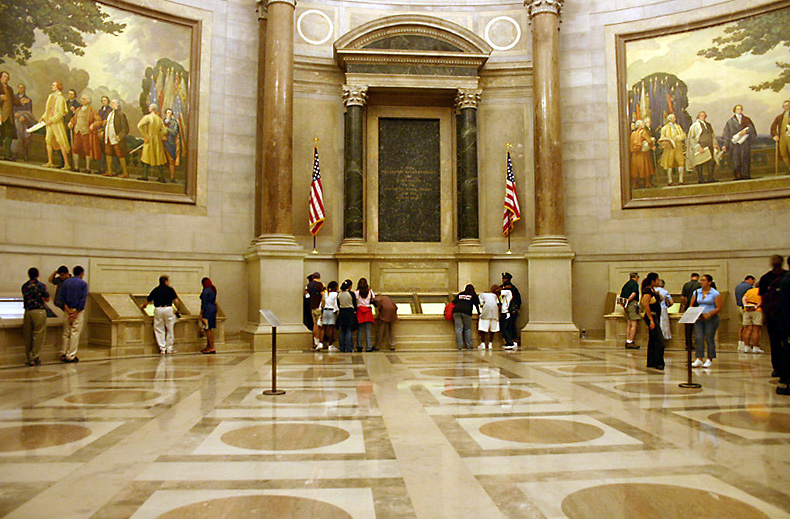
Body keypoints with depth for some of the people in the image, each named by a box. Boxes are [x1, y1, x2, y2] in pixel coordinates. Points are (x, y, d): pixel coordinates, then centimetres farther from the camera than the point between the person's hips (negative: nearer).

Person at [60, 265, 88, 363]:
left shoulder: (66, 282, 7)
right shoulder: (83, 284, -5)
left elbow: (62, 296, 1)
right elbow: (83, 299, -12)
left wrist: (67, 309, -4)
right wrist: (77, 312, -10)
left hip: (68, 310, 4)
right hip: (78, 310, -4)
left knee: (66, 332, 13)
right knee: (75, 333, -1)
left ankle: (64, 354, 16)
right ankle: (71, 356, 1)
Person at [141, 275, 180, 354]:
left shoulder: (155, 290, 13)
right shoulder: (170, 289, 7)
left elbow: (147, 301, 18)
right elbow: (176, 301, 0)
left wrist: (143, 306, 39)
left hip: (158, 310, 2)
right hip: (168, 309, -2)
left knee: (159, 330, 9)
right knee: (169, 329, 8)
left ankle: (162, 348, 6)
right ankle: (169, 348, 12)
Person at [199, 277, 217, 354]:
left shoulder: (206, 291, -14)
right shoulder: (213, 290, 12)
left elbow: (204, 303, -15)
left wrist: (201, 314, -11)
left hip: (207, 310, -9)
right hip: (213, 308, 9)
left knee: (208, 329, -5)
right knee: (210, 329, 15)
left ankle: (212, 348, -5)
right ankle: (208, 347, 23)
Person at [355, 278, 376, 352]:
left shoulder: (356, 292, -3)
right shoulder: (370, 291, 2)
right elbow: (373, 300, 7)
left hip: (359, 310, -1)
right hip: (368, 311, 1)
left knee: (360, 330, 6)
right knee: (367, 330, 3)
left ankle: (359, 347, 8)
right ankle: (368, 347, 0)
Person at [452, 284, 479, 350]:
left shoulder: (460, 294, 28)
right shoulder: (473, 295, 21)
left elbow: (454, 302, 21)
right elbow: (477, 304, 19)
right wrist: (479, 313, 29)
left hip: (456, 311, 2)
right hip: (466, 311, -2)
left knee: (458, 329, -1)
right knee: (468, 329, 9)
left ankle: (459, 346, -6)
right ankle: (469, 346, 6)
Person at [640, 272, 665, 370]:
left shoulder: (653, 290, 15)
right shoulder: (647, 290, -15)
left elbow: (660, 299, 27)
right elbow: (646, 305, -22)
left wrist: (658, 294, 8)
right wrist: (651, 320, -24)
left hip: (655, 317, 10)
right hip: (651, 317, -10)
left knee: (653, 340, 12)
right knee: (660, 341, -11)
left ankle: (651, 362, 17)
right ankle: (658, 363, -7)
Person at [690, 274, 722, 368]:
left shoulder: (715, 293, -3)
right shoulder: (696, 292, 10)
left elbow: (719, 308, -7)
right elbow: (691, 305, 12)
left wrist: (709, 314, -20)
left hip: (711, 318, -4)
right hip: (699, 319, 4)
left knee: (709, 339, 0)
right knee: (699, 338, -2)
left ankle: (710, 360, 10)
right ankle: (699, 359, -2)